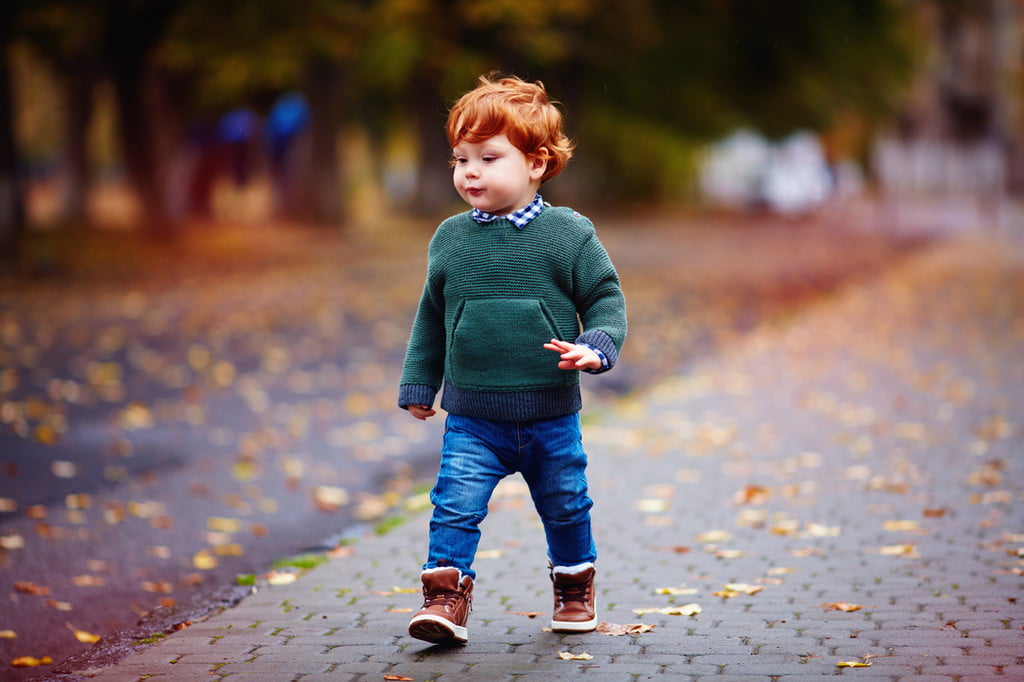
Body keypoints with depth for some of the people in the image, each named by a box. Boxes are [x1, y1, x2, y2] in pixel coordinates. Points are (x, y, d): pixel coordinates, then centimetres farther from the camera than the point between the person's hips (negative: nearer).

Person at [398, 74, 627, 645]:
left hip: (552, 414, -1)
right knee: (456, 503, -13)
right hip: (472, 417, 1)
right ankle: (446, 595, -5)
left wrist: (597, 347, -20)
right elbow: (431, 317, 13)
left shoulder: (568, 234, -6)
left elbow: (606, 298, -1)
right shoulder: (450, 239, 3)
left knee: (566, 507, 14)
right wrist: (419, 384, 15)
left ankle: (575, 586, 36)